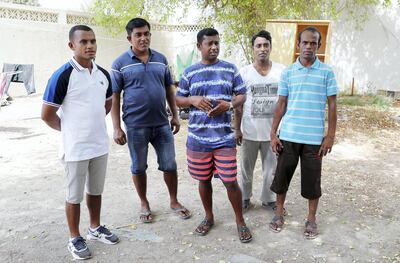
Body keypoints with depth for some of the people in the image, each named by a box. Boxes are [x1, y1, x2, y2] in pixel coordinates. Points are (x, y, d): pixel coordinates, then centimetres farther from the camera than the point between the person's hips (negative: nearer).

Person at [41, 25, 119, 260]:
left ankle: (96, 228, 37)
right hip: (76, 148, -5)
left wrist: (94, 124, 11)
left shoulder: (103, 74, 3)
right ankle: (75, 239, 25)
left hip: (100, 145, 6)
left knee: (96, 191, 19)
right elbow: (47, 115, -12)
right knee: (75, 196, 9)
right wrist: (70, 130, 0)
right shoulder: (63, 76, -16)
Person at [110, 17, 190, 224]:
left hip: (162, 124, 3)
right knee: (139, 167, 11)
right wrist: (116, 128, -9)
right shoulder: (120, 64, -4)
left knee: (170, 165, 9)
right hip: (136, 126, -3)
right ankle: (144, 204, 31)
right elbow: (114, 98, -4)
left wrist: (175, 115, 9)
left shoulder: (161, 59, 6)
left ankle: (174, 201, 28)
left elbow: (169, 89, 14)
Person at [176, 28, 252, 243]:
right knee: (204, 180, 14)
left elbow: (242, 95, 7)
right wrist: (193, 100, -13)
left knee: (230, 182, 1)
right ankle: (209, 217, 35)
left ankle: (240, 221, 22)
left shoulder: (230, 69, 3)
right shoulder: (189, 72, 4)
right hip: (198, 138, 1)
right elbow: (178, 99, 9)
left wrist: (229, 104, -14)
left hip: (224, 138, -1)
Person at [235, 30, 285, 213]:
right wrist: (237, 129, -1)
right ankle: (245, 199, 32)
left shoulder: (281, 71, -2)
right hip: (249, 131, 0)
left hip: (273, 131, 1)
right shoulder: (244, 72, -3)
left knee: (271, 169, 13)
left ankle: (268, 199, 33)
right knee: (246, 169, 13)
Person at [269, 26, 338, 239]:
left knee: (312, 179, 8)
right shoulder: (287, 72, 4)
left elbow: (332, 105, 2)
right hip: (288, 135, 2)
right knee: (282, 175, 9)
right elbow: (281, 104, 6)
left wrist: (330, 135, -3)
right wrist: (273, 133, 2)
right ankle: (279, 213, 28)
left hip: (314, 137, -1)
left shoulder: (327, 72, 0)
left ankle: (311, 219, 26)